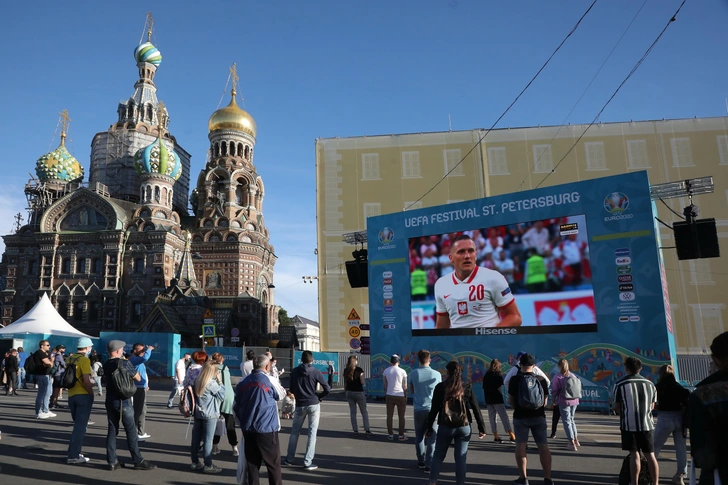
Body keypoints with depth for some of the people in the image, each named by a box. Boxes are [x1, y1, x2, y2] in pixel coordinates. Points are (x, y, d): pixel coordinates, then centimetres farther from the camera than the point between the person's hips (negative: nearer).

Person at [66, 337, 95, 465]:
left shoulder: (70, 359, 10)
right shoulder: (84, 360, -13)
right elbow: (86, 380, -19)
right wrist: (92, 392, -7)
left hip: (71, 395, 7)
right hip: (83, 395, -7)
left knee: (78, 424, 19)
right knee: (80, 426, -2)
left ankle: (74, 452, 22)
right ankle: (73, 456, -2)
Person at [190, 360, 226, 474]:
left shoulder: (197, 381, 4)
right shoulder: (212, 384, -17)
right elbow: (222, 395, -9)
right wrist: (219, 381, -6)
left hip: (198, 413, 7)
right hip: (210, 415, -7)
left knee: (196, 438, 11)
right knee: (208, 440, -1)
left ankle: (195, 463, 21)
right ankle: (208, 465, 4)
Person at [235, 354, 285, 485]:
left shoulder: (243, 382, 5)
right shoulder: (270, 381, -8)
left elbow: (235, 406, 10)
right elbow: (281, 395, 10)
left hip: (248, 429, 5)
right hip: (267, 429, -4)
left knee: (252, 463, 11)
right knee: (273, 463, 5)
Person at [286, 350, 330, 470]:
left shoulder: (294, 372, 0)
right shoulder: (316, 372, -7)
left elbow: (292, 389, 6)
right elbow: (327, 389, -9)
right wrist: (319, 397, 7)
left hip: (300, 405, 2)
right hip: (314, 405, -2)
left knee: (295, 431, 16)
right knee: (312, 432, 2)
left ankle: (289, 459, 22)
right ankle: (308, 462, 1)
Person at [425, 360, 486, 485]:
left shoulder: (440, 387, -6)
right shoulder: (467, 388, 0)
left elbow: (434, 409, -5)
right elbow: (476, 409, -1)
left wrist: (429, 428, 2)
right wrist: (481, 428, 5)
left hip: (445, 427, -1)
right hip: (464, 427, 1)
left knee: (438, 456, 13)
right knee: (461, 458, 8)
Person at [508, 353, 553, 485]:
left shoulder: (514, 379, -7)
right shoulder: (541, 379, -1)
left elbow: (510, 400, -4)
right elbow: (545, 400, 4)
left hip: (520, 416, -2)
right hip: (538, 416, 2)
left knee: (521, 445, 4)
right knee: (543, 446, 6)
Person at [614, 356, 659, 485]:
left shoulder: (620, 384, -6)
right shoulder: (650, 384, 6)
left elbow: (617, 407, -2)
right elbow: (652, 406, 11)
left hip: (629, 424, -3)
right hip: (646, 424, 3)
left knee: (634, 455, 1)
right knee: (650, 455, 11)